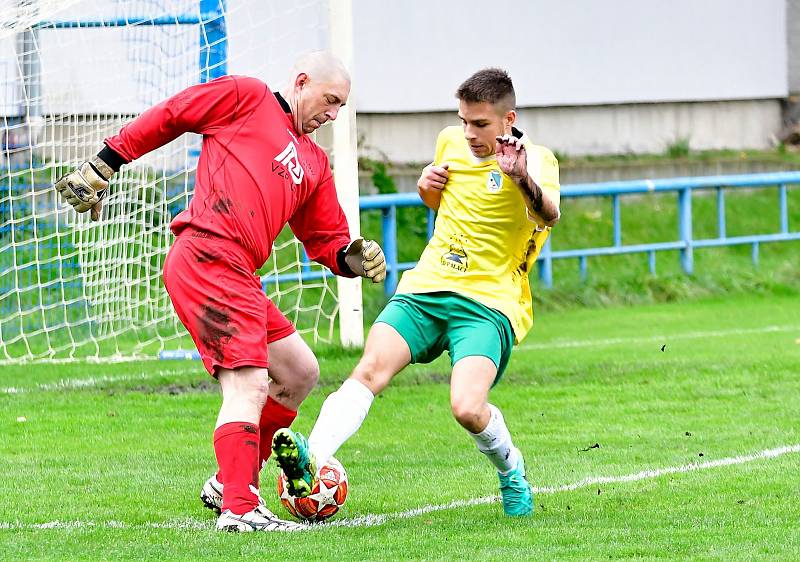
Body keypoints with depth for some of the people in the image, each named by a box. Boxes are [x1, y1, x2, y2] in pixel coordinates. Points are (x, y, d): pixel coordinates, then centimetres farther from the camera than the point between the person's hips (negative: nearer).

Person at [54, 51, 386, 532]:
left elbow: (326, 240, 23)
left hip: (238, 276, 9)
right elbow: (165, 118, 4)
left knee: (300, 373, 15)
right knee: (249, 385, -15)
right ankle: (239, 509, -16)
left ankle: (230, 485, 21)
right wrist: (102, 166, 1)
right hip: (207, 260, -9)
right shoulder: (246, 97, 3)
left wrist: (354, 257, 1)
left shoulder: (314, 163, 24)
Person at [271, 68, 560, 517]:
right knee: (371, 368, -23)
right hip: (426, 289, 5)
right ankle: (312, 461, -39)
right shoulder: (451, 143, 12)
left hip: (489, 303, -5)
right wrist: (427, 187, 8)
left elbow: (550, 215, -30)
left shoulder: (535, 159, -8)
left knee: (468, 408, -25)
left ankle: (513, 473, 6)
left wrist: (524, 180, -52)